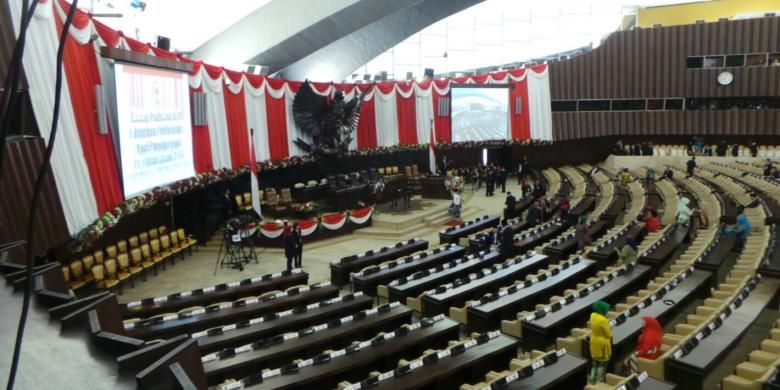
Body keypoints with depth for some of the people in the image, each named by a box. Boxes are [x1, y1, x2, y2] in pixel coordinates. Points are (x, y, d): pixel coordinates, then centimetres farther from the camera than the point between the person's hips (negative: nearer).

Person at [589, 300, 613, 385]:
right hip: (602, 343, -8)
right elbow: (608, 334, -18)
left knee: (595, 362, 20)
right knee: (602, 363, 8)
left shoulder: (593, 315, -6)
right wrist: (610, 335, 4)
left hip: (594, 341, 8)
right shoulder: (603, 320, -29)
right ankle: (598, 382, 17)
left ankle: (593, 380, 29)